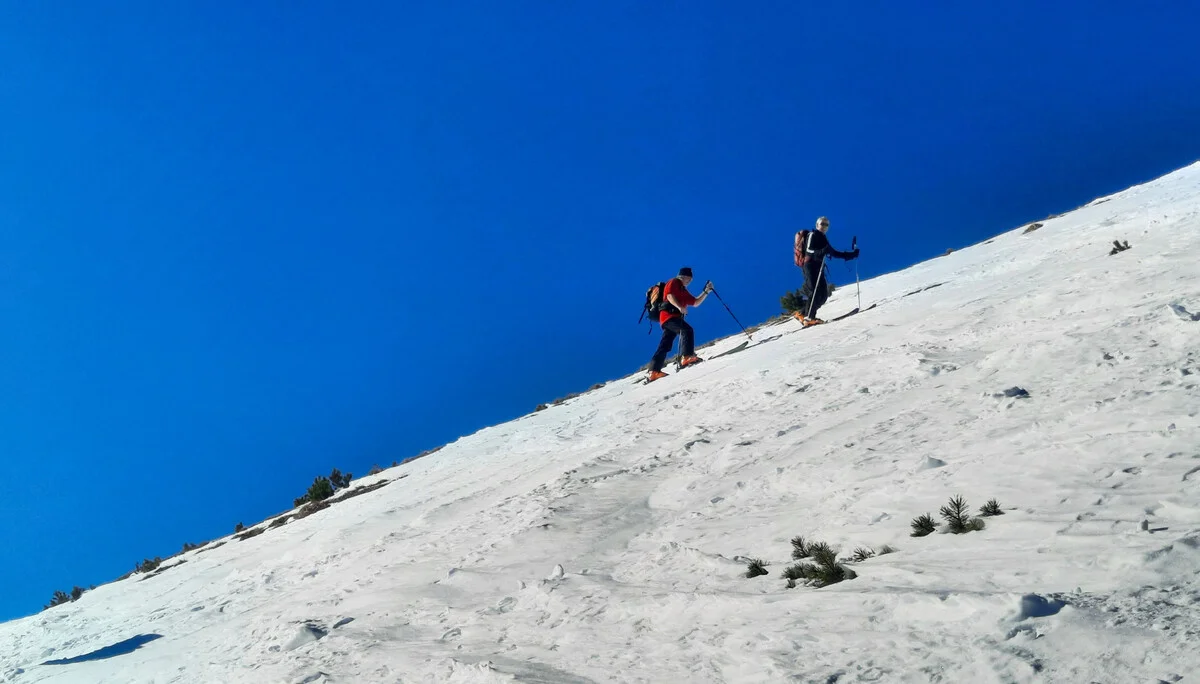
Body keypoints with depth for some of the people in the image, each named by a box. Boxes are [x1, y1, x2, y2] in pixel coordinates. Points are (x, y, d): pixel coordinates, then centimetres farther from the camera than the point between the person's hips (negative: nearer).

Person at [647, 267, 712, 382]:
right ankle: (686, 357, -43)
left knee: (665, 346, 4)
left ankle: (654, 371, 1)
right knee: (687, 330, -27)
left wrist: (706, 292, 21)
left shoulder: (683, 291, 33)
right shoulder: (673, 282, 7)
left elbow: (696, 303, 29)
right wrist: (679, 307, -27)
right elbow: (669, 296, -11)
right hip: (669, 315, -10)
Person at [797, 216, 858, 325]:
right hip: (810, 266, -8)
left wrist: (852, 254, 24)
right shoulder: (813, 235, 2)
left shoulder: (823, 239, 25)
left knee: (824, 294, -3)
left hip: (818, 268, 8)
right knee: (814, 291, -21)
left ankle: (803, 313, 4)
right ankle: (809, 317, -24)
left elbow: (834, 253, 29)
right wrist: (821, 252, -32)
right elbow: (808, 250, -14)